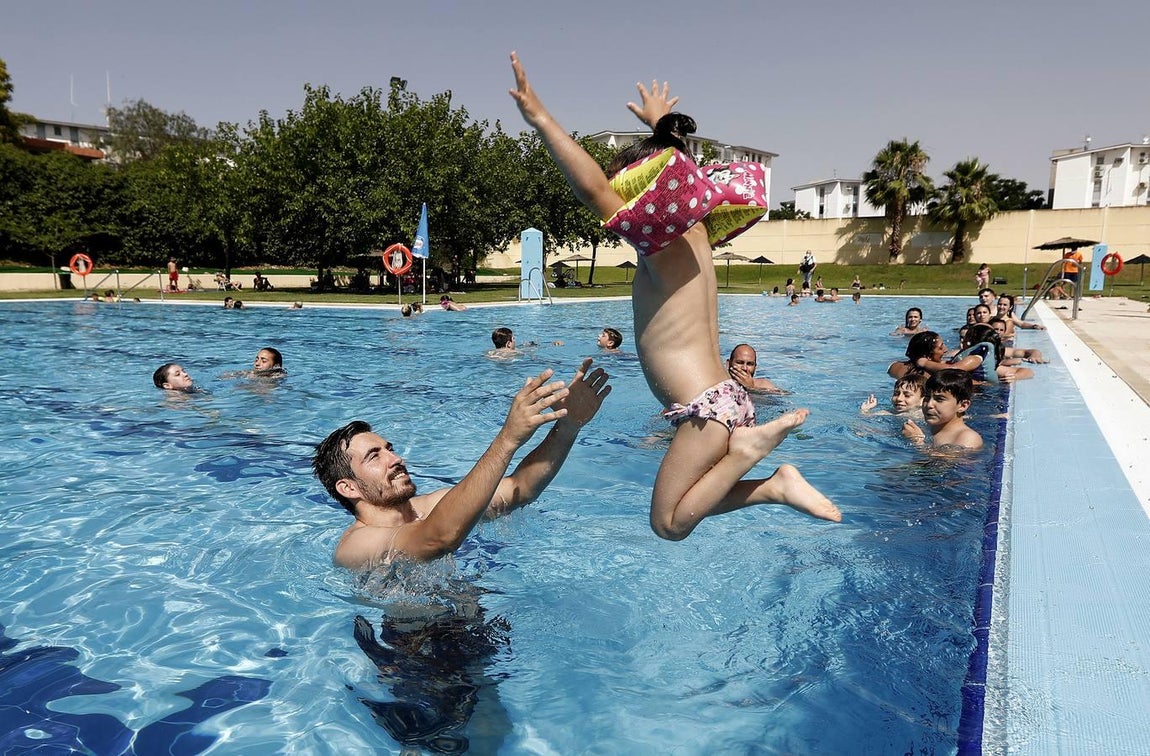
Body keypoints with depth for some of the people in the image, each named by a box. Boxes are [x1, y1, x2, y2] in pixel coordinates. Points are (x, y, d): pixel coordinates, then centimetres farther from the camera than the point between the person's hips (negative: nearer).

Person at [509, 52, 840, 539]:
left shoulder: (661, 245, -13)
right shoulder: (695, 233, 12)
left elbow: (592, 189, -26)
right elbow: (671, 164, 31)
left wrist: (540, 119, -25)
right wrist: (660, 125, 47)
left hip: (707, 407, -9)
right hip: (725, 396, 9)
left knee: (669, 523, 1)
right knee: (686, 506, 21)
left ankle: (747, 447, -6)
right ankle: (777, 485, 9)